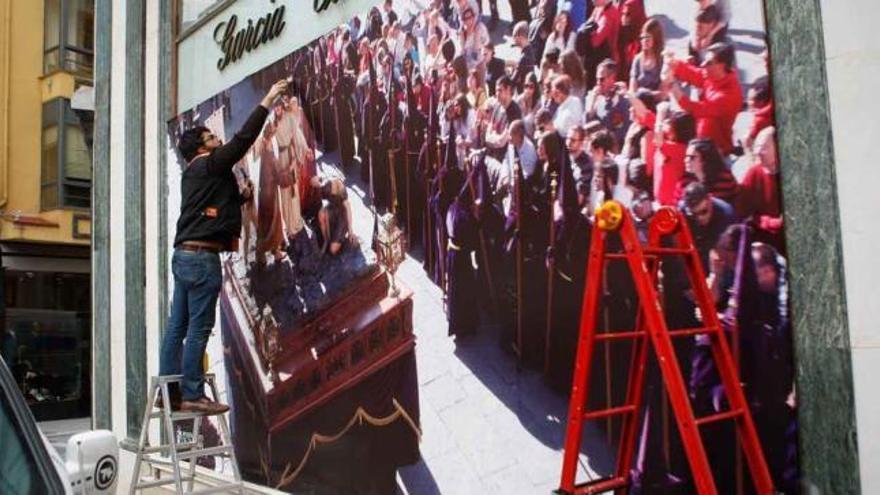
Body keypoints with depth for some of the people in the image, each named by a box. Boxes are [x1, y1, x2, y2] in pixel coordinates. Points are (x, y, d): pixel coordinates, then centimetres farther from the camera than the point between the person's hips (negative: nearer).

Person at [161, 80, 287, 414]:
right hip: (201, 255, -10)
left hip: (185, 254, 10)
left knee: (178, 326, 8)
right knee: (199, 327, -7)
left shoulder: (195, 173, 21)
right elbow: (243, 139, -10)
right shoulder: (208, 165, -5)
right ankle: (192, 395, -5)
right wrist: (267, 101, -4)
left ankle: (170, 391, 12)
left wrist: (240, 197, 15)